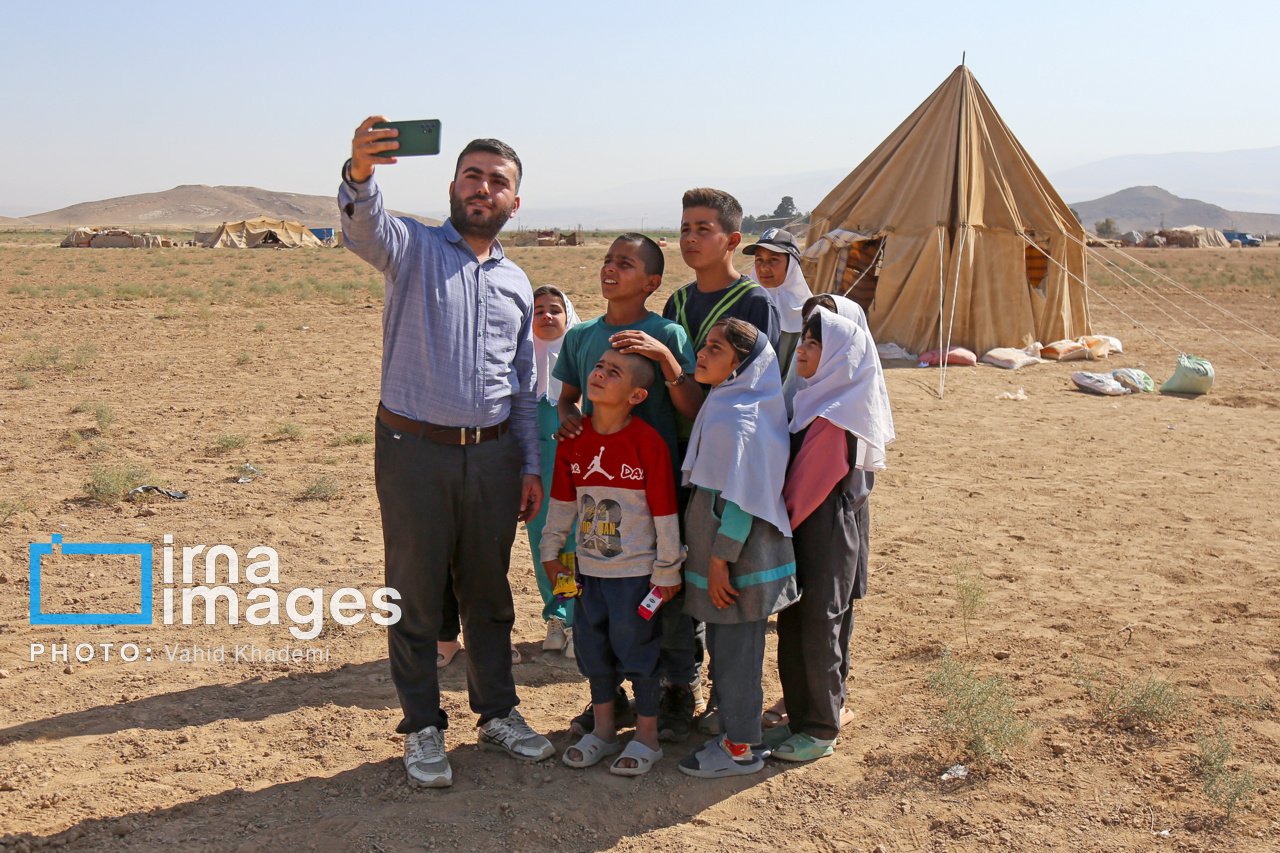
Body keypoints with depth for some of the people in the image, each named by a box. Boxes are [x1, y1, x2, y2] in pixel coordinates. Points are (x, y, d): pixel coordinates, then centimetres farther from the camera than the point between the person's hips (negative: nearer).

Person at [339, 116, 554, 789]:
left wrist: (531, 466, 10)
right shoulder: (414, 248, 0)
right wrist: (360, 174, -47)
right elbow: (364, 227, -25)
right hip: (415, 449, -4)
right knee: (416, 595, 5)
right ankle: (423, 729, 20)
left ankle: (498, 713, 30)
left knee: (488, 592, 15)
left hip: (493, 454, 4)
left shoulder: (517, 283, 14)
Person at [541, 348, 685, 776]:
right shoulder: (574, 439, -1)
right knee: (594, 647, 15)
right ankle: (603, 730, 33)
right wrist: (551, 549, 13)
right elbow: (562, 500, 11)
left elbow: (665, 511, -12)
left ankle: (647, 737, 23)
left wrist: (667, 571, -9)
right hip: (589, 568, 5)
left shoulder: (648, 443, -16)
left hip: (636, 570, -5)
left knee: (638, 648, 6)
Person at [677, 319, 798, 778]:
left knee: (735, 651, 2)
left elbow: (739, 499, -23)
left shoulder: (738, 420, -21)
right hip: (723, 552, 10)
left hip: (739, 558, -10)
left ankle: (740, 748, 14)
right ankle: (733, 730, 32)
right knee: (724, 648, 19)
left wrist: (720, 559, -19)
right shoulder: (723, 407, 10)